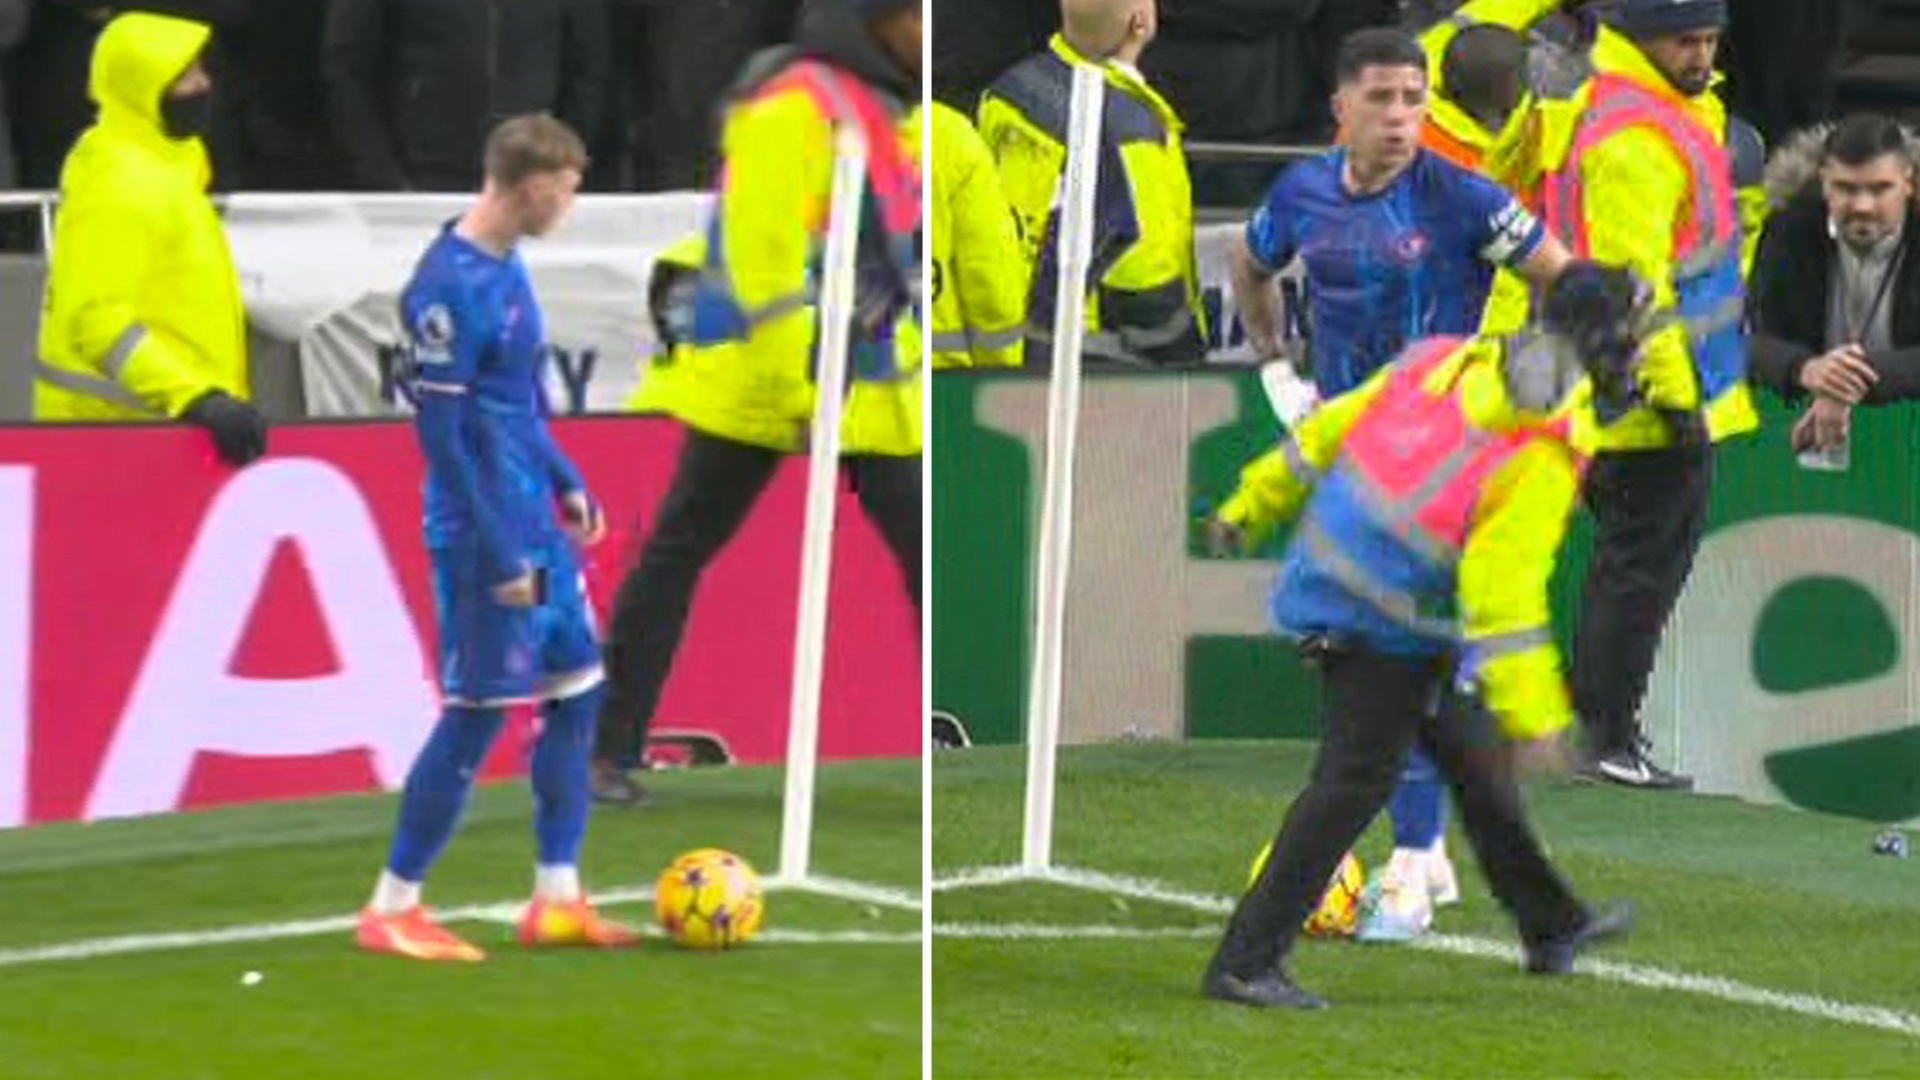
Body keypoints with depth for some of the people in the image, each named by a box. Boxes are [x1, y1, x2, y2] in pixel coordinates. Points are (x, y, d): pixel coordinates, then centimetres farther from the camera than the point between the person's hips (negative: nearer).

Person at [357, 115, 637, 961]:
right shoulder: (448, 287, -20)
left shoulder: (506, 265, 8)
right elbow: (442, 432, -20)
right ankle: (391, 910, 7)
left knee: (576, 688, 10)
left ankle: (557, 899, 17)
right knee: (477, 715, -3)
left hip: (537, 524, 9)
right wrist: (498, 556, -19)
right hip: (485, 534, -9)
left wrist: (565, 481, 18)